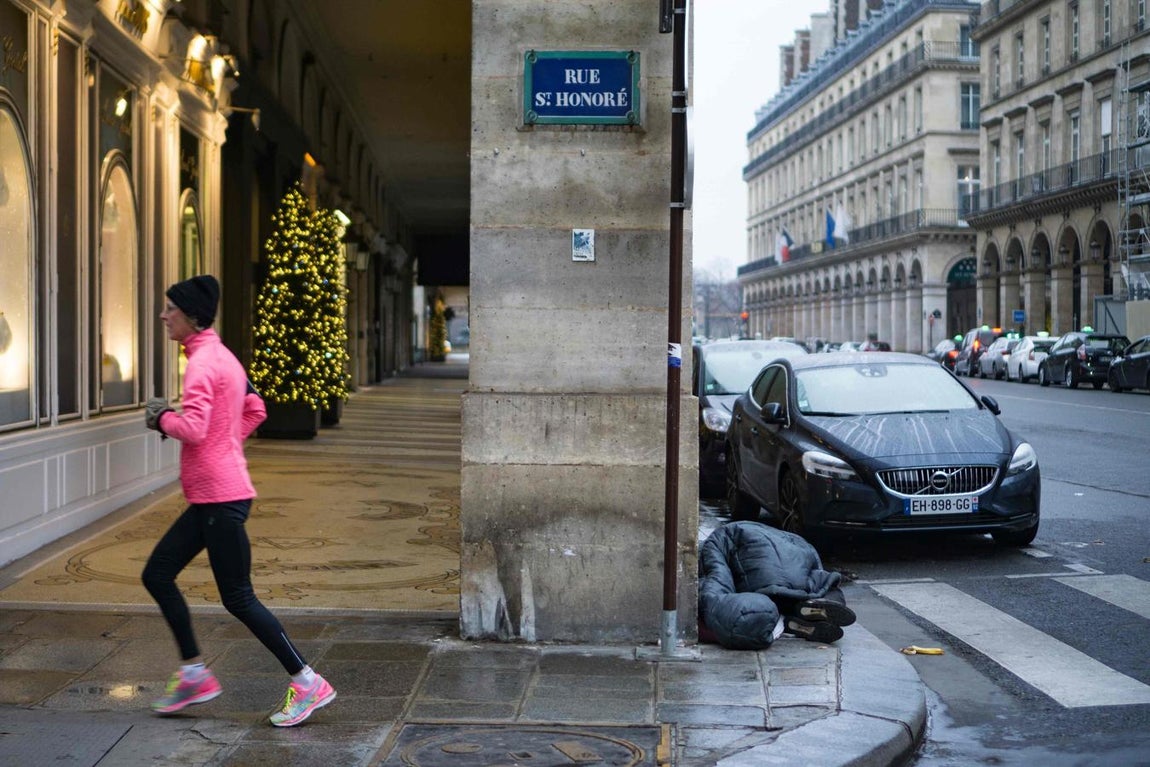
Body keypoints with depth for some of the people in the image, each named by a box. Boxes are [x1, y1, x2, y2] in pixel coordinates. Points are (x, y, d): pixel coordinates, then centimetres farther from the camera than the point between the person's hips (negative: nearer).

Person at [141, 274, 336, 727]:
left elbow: (193, 429, -27)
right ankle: (194, 674, 19)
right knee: (157, 574, 13)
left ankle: (307, 684, 3)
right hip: (210, 497, 10)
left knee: (238, 599, -3)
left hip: (220, 498, -10)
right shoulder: (222, 357, 15)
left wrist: (161, 418, -8)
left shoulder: (203, 363, -16)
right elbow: (255, 411, 23)